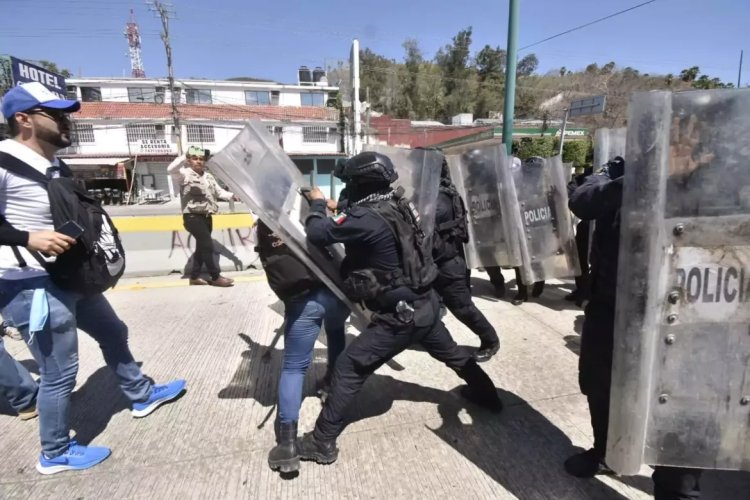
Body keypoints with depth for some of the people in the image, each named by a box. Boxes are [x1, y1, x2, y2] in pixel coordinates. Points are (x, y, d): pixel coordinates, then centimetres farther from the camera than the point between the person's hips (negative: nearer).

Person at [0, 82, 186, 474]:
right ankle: (55, 454, 26)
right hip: (33, 285, -10)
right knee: (60, 372, 2)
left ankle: (142, 395, 44)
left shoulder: (56, 166, 11)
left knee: (113, 333, 22)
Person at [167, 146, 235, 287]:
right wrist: (184, 158, -31)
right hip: (193, 217, -8)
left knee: (202, 247, 13)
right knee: (208, 245, -10)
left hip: (206, 216, 8)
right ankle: (215, 277, -1)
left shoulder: (208, 176, 15)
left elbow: (219, 192, 16)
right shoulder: (185, 174, -7)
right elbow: (171, 170, -26)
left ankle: (194, 276, 25)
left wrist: (232, 196, 0)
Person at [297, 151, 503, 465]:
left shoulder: (367, 218, -23)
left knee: (348, 369, 4)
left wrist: (317, 204, -4)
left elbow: (318, 234, -22)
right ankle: (486, 395, 53)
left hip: (400, 314, -8)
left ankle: (322, 442, 16)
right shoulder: (397, 203, 0)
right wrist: (333, 210, 7)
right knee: (451, 352, 31)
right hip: (426, 303, 8)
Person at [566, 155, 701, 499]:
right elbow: (580, 202, -16)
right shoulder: (621, 169, 1)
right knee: (599, 385, 19)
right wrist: (628, 184, -31)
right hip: (609, 304, 3)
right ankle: (605, 451, 46)